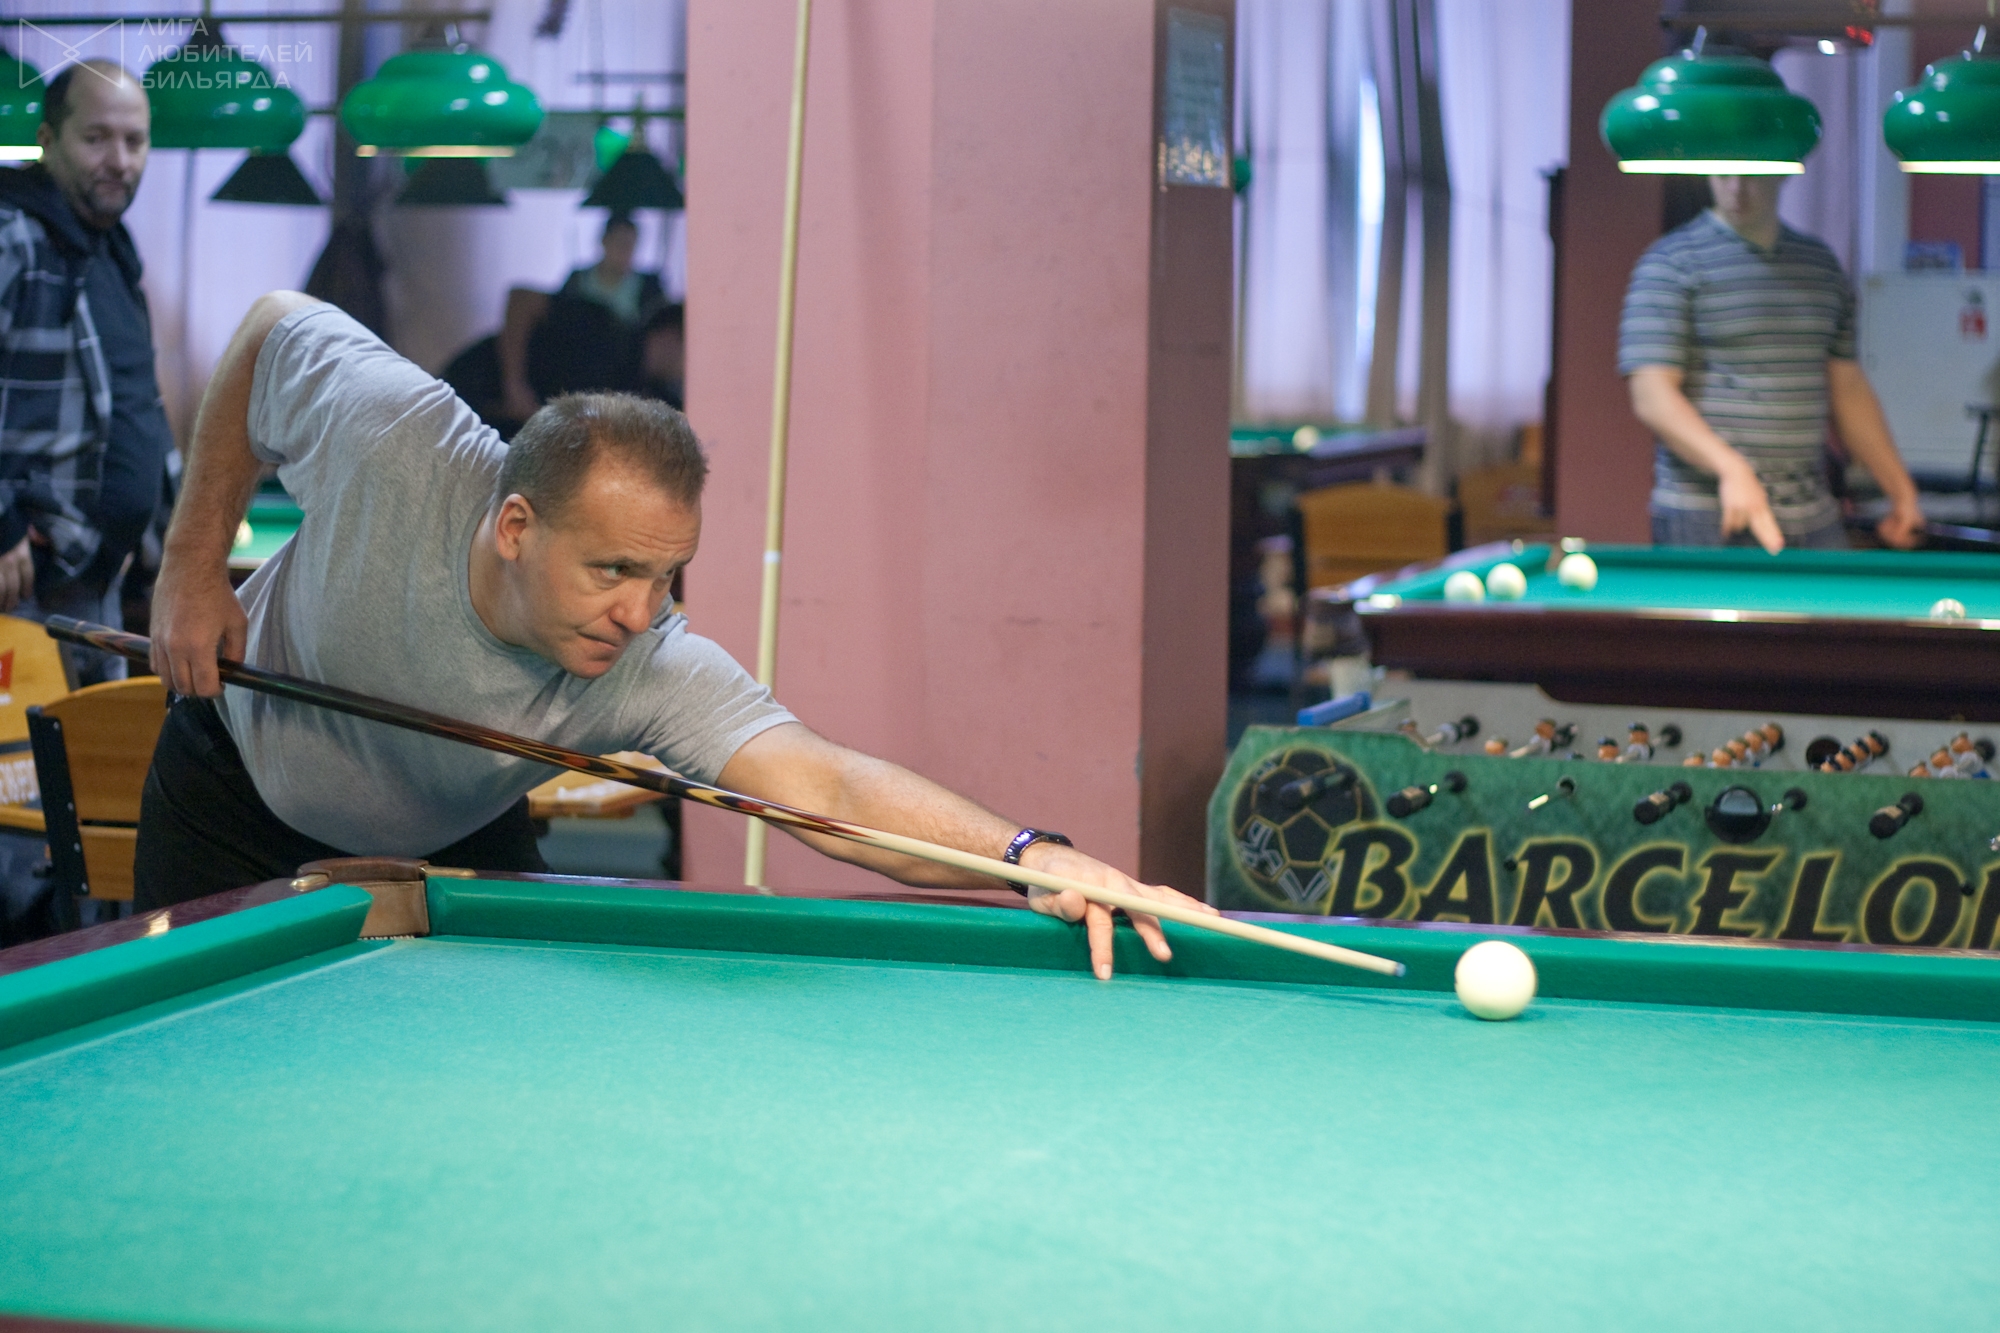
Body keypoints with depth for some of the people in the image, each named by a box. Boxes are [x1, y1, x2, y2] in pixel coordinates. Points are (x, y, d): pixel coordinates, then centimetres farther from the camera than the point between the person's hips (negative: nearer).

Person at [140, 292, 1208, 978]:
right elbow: (270, 329, -16)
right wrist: (193, 565, -16)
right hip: (238, 791, -1)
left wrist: (1028, 851, -69)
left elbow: (821, 783, -53)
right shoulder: (392, 438, -37)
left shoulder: (655, 672, -37)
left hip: (451, 845, 1)